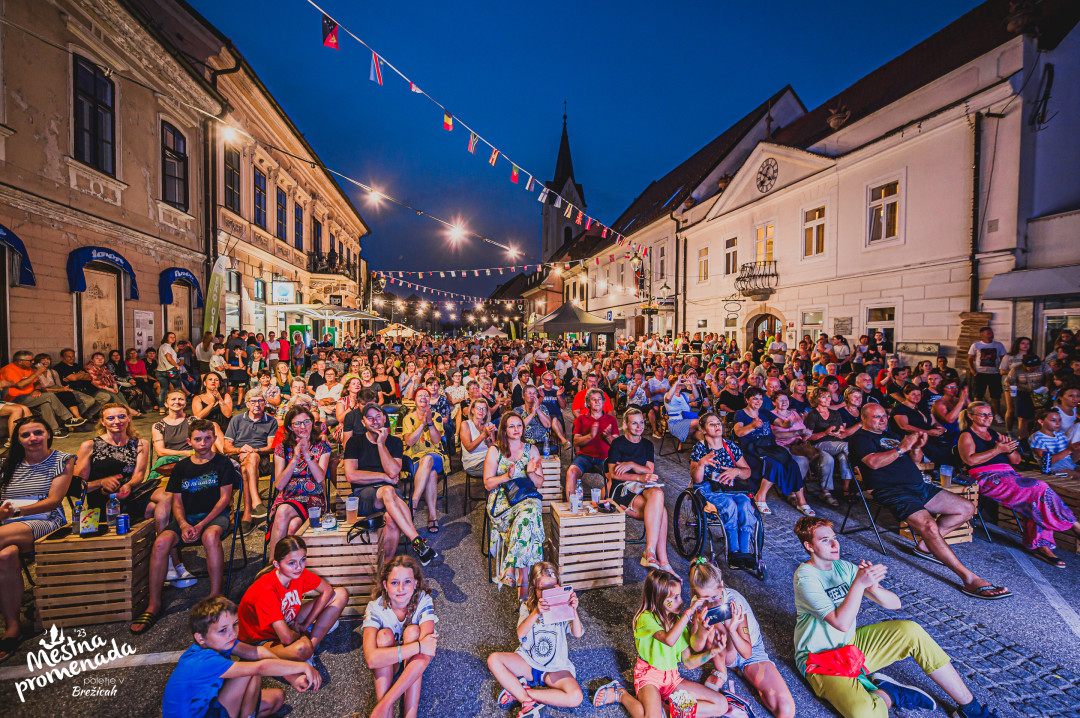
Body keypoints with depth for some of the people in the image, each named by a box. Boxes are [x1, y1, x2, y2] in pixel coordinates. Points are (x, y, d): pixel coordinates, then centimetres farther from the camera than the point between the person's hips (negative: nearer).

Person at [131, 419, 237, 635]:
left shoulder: (222, 463, 1)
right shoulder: (181, 467, 11)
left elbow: (225, 497, -4)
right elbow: (176, 500, 10)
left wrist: (201, 525, -14)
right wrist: (183, 524, -10)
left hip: (215, 515, -4)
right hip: (187, 517, 4)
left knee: (210, 536, -36)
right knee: (161, 542, -25)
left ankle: (216, 597, -28)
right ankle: (153, 605, -11)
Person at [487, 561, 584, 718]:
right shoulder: (527, 606, -2)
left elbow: (578, 634, -15)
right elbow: (520, 634, -20)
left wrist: (574, 610, -34)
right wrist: (536, 612, -37)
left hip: (555, 668, 0)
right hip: (528, 660, 1)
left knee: (575, 697, -28)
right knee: (493, 660, -22)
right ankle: (528, 702, -21)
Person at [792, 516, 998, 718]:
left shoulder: (844, 567, 1)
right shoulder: (805, 576, -23)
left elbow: (894, 603, -2)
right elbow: (842, 623, -30)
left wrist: (872, 586, -24)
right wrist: (859, 583, -33)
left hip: (852, 642, 7)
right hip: (821, 662, -7)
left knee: (910, 630, -9)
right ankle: (888, 695, -1)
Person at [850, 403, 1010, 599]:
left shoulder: (889, 434, 23)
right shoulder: (860, 438, -4)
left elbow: (915, 461, 23)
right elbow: (874, 462, -20)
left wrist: (916, 448, 0)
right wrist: (902, 448, -17)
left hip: (919, 485, 9)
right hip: (893, 491, -9)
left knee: (967, 508, 9)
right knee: (929, 526, -28)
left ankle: (925, 545, 7)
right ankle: (969, 579, -18)